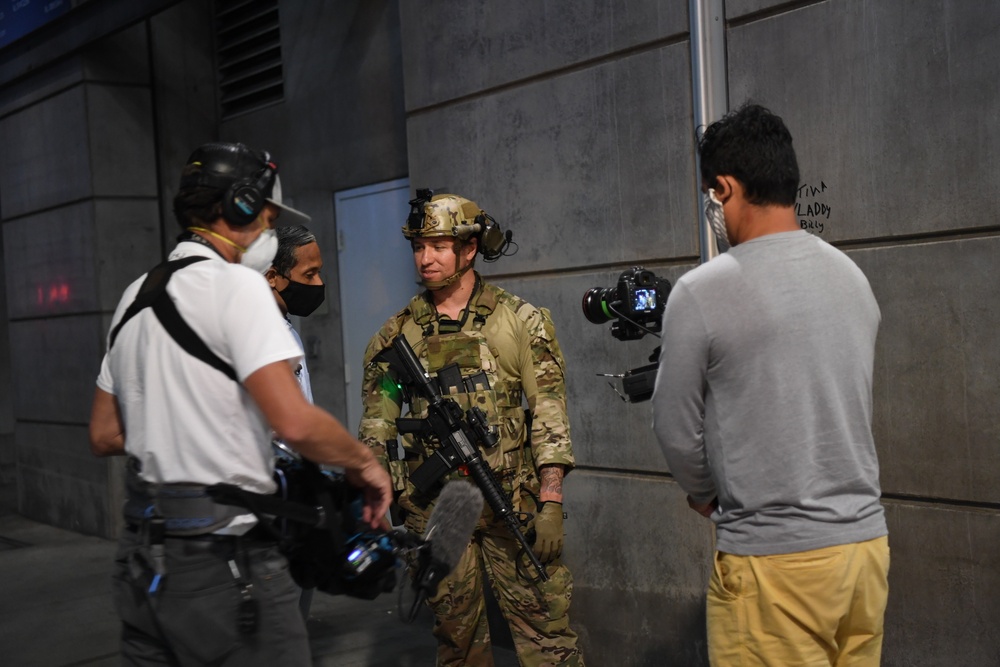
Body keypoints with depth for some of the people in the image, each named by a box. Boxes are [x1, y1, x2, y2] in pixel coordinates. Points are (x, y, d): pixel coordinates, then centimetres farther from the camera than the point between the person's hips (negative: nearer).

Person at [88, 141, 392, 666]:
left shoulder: (135, 295, 12)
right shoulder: (236, 285, -12)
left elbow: (103, 436, 16)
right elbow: (294, 421, -22)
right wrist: (364, 463, -6)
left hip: (142, 562, 8)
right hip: (224, 563, -8)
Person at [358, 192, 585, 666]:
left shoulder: (521, 323, 0)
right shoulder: (398, 335, 7)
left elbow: (549, 416, -4)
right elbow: (376, 428, 10)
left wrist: (551, 504, -11)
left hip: (513, 502, -2)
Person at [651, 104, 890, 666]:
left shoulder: (702, 292, -14)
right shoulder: (853, 277, 5)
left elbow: (677, 429, -6)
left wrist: (706, 496, 12)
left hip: (773, 558, -6)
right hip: (867, 538, 6)